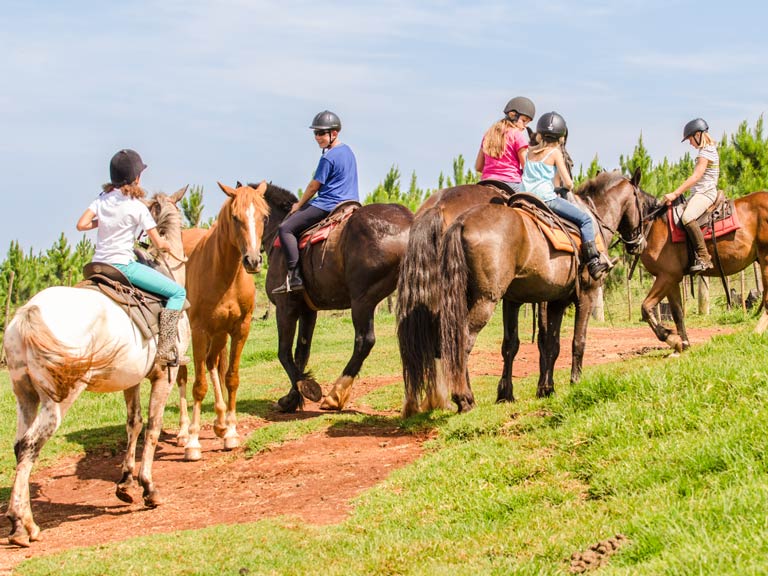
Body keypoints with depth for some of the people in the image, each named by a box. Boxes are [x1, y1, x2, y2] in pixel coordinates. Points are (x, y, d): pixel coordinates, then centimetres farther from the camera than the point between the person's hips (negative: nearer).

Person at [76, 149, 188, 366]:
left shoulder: (103, 199, 7)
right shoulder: (137, 207, -8)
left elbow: (82, 224, 0)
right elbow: (158, 243, -6)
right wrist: (169, 246, 17)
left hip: (98, 264, 7)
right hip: (123, 265, -7)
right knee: (178, 293, -5)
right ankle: (166, 350, -12)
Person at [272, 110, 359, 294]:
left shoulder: (328, 158, -14)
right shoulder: (347, 151, 15)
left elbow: (314, 186, -8)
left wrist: (299, 205, 9)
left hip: (328, 205, -10)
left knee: (285, 229, -11)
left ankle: (294, 277, -20)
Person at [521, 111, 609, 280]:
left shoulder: (531, 151, 12)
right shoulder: (555, 152, -3)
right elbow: (568, 182, -4)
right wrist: (569, 187, 17)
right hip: (547, 198, -6)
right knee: (585, 219, -2)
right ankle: (593, 263, -13)